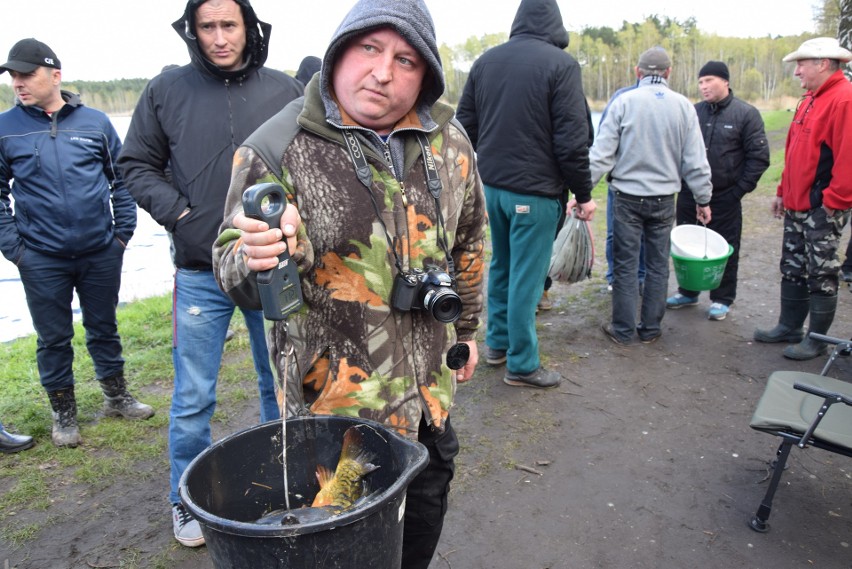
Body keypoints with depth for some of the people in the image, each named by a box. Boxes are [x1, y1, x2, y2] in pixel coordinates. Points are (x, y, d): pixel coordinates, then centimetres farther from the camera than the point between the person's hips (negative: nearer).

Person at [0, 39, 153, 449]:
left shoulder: (95, 122, 1)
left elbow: (122, 180, 6)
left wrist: (123, 231, 1)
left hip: (101, 253, 1)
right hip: (41, 260, 0)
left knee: (104, 328, 14)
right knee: (53, 339, 10)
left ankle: (116, 397, 32)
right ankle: (63, 414, 26)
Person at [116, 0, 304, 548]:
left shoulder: (285, 91, 2)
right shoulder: (166, 91, 0)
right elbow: (137, 165, 7)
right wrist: (177, 212, -7)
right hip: (201, 271, -1)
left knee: (280, 385, 15)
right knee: (193, 397, 7)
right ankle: (188, 502, 28)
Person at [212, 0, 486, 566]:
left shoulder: (448, 141, -1)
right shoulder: (279, 147, -15)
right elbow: (231, 266, -13)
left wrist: (466, 328, 17)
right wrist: (253, 258, -36)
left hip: (428, 385, 5)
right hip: (334, 397, -5)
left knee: (427, 503, 24)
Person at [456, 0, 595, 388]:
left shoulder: (486, 60, 7)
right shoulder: (560, 63, -10)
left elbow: (465, 124, 10)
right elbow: (572, 139, -13)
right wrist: (584, 193, -4)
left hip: (492, 184, 6)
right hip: (534, 190, -6)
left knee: (500, 266, 20)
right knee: (526, 276, 1)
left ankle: (496, 342, 30)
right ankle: (521, 364, 11)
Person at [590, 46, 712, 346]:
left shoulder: (624, 101, -7)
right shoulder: (683, 106, 0)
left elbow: (602, 153, -11)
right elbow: (695, 161, 2)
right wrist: (703, 199, 12)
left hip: (628, 197, -2)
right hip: (664, 199, 2)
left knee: (626, 264, 5)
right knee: (658, 264, 12)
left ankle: (624, 330, 11)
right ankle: (650, 328, 19)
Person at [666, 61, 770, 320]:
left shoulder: (746, 114, -5)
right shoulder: (693, 112, 5)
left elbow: (758, 156, -6)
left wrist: (739, 190, -10)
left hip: (724, 198, -4)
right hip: (689, 194, 4)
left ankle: (722, 299, 19)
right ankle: (688, 292, 28)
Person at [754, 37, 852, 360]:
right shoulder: (811, 99, 14)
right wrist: (783, 192, 17)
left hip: (822, 209, -9)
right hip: (797, 205, 9)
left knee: (821, 275, 2)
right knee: (792, 269, 16)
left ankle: (817, 340, 14)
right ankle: (789, 327, 29)